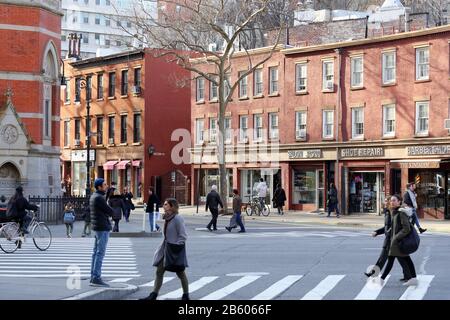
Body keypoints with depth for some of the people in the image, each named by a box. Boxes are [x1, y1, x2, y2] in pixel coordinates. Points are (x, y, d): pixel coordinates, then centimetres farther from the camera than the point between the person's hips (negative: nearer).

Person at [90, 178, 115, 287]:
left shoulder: (93, 196, 14)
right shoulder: (99, 198, -16)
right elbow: (111, 212, -14)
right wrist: (110, 212, 9)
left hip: (97, 226, 10)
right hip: (103, 228, -10)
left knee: (96, 252, 11)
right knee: (100, 253, -9)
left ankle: (93, 277, 14)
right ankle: (96, 278, -11)